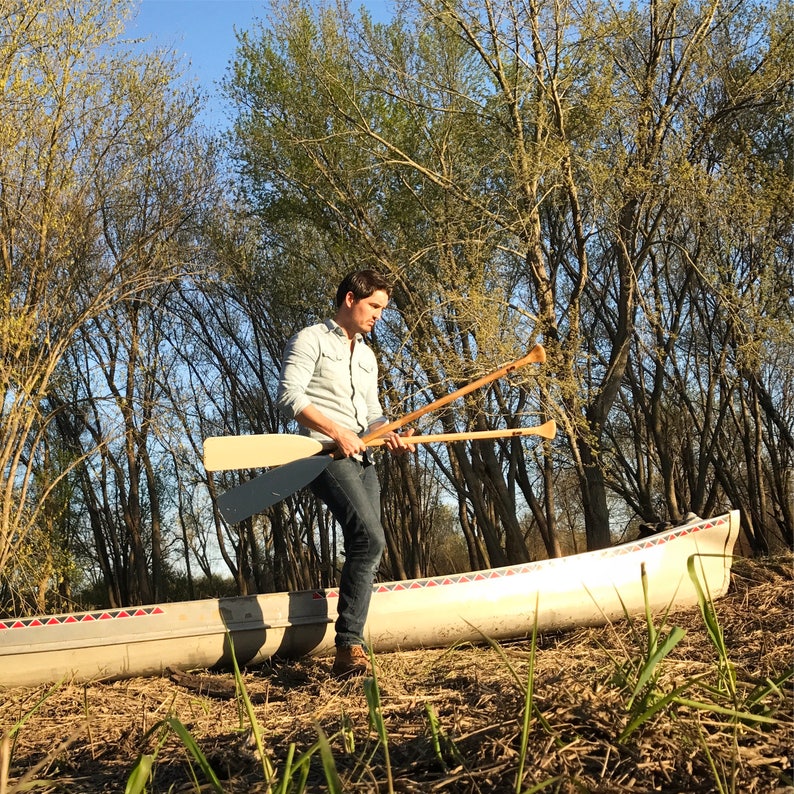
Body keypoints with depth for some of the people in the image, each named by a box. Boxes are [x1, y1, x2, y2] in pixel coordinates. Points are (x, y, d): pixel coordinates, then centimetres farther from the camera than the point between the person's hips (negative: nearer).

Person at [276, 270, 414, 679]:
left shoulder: (367, 357, 26)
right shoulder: (311, 340, 0)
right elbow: (289, 398, -12)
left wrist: (390, 435, 3)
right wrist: (338, 432, -18)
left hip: (363, 460, 9)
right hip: (326, 454, -8)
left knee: (366, 551, 0)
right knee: (370, 538, -24)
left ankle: (348, 653, 4)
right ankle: (349, 646, -20)